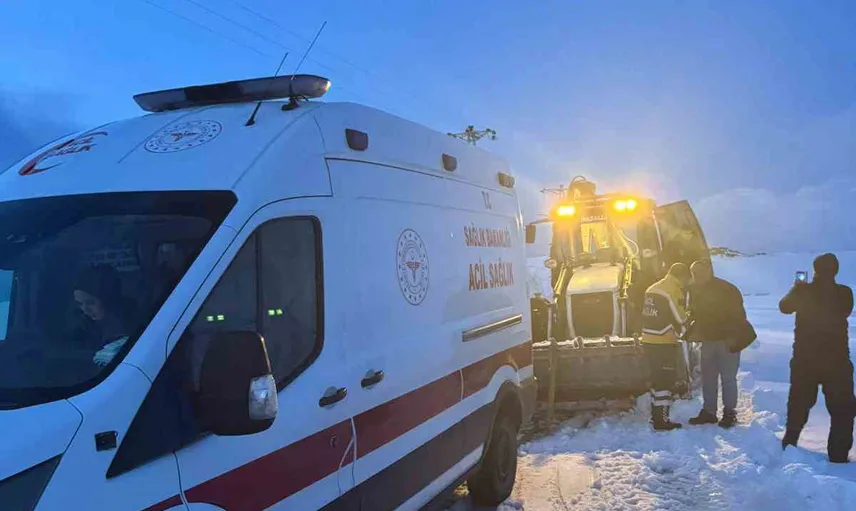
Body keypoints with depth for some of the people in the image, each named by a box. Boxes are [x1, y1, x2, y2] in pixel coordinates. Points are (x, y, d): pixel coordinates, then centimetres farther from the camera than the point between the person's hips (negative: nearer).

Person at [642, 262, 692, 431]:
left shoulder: (653, 288, 14)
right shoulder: (674, 292, -13)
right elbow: (680, 321, -11)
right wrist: (679, 332, 10)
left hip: (648, 340, 8)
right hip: (663, 343, -8)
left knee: (658, 378, 18)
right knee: (666, 380, -2)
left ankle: (656, 415, 25)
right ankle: (662, 420, 0)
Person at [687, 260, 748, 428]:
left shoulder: (727, 290, -13)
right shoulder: (695, 290, 5)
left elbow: (738, 315, -14)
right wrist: (693, 331, 1)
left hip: (728, 340, -6)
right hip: (708, 339, 6)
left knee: (728, 377, -2)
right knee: (708, 377, 9)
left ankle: (729, 413, 8)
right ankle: (708, 411, 17)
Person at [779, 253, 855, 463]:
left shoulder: (804, 291, -7)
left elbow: (785, 307, 11)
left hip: (805, 360, 2)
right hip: (836, 361, -2)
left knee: (799, 405, 17)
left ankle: (789, 445, 24)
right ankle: (838, 456, 0)